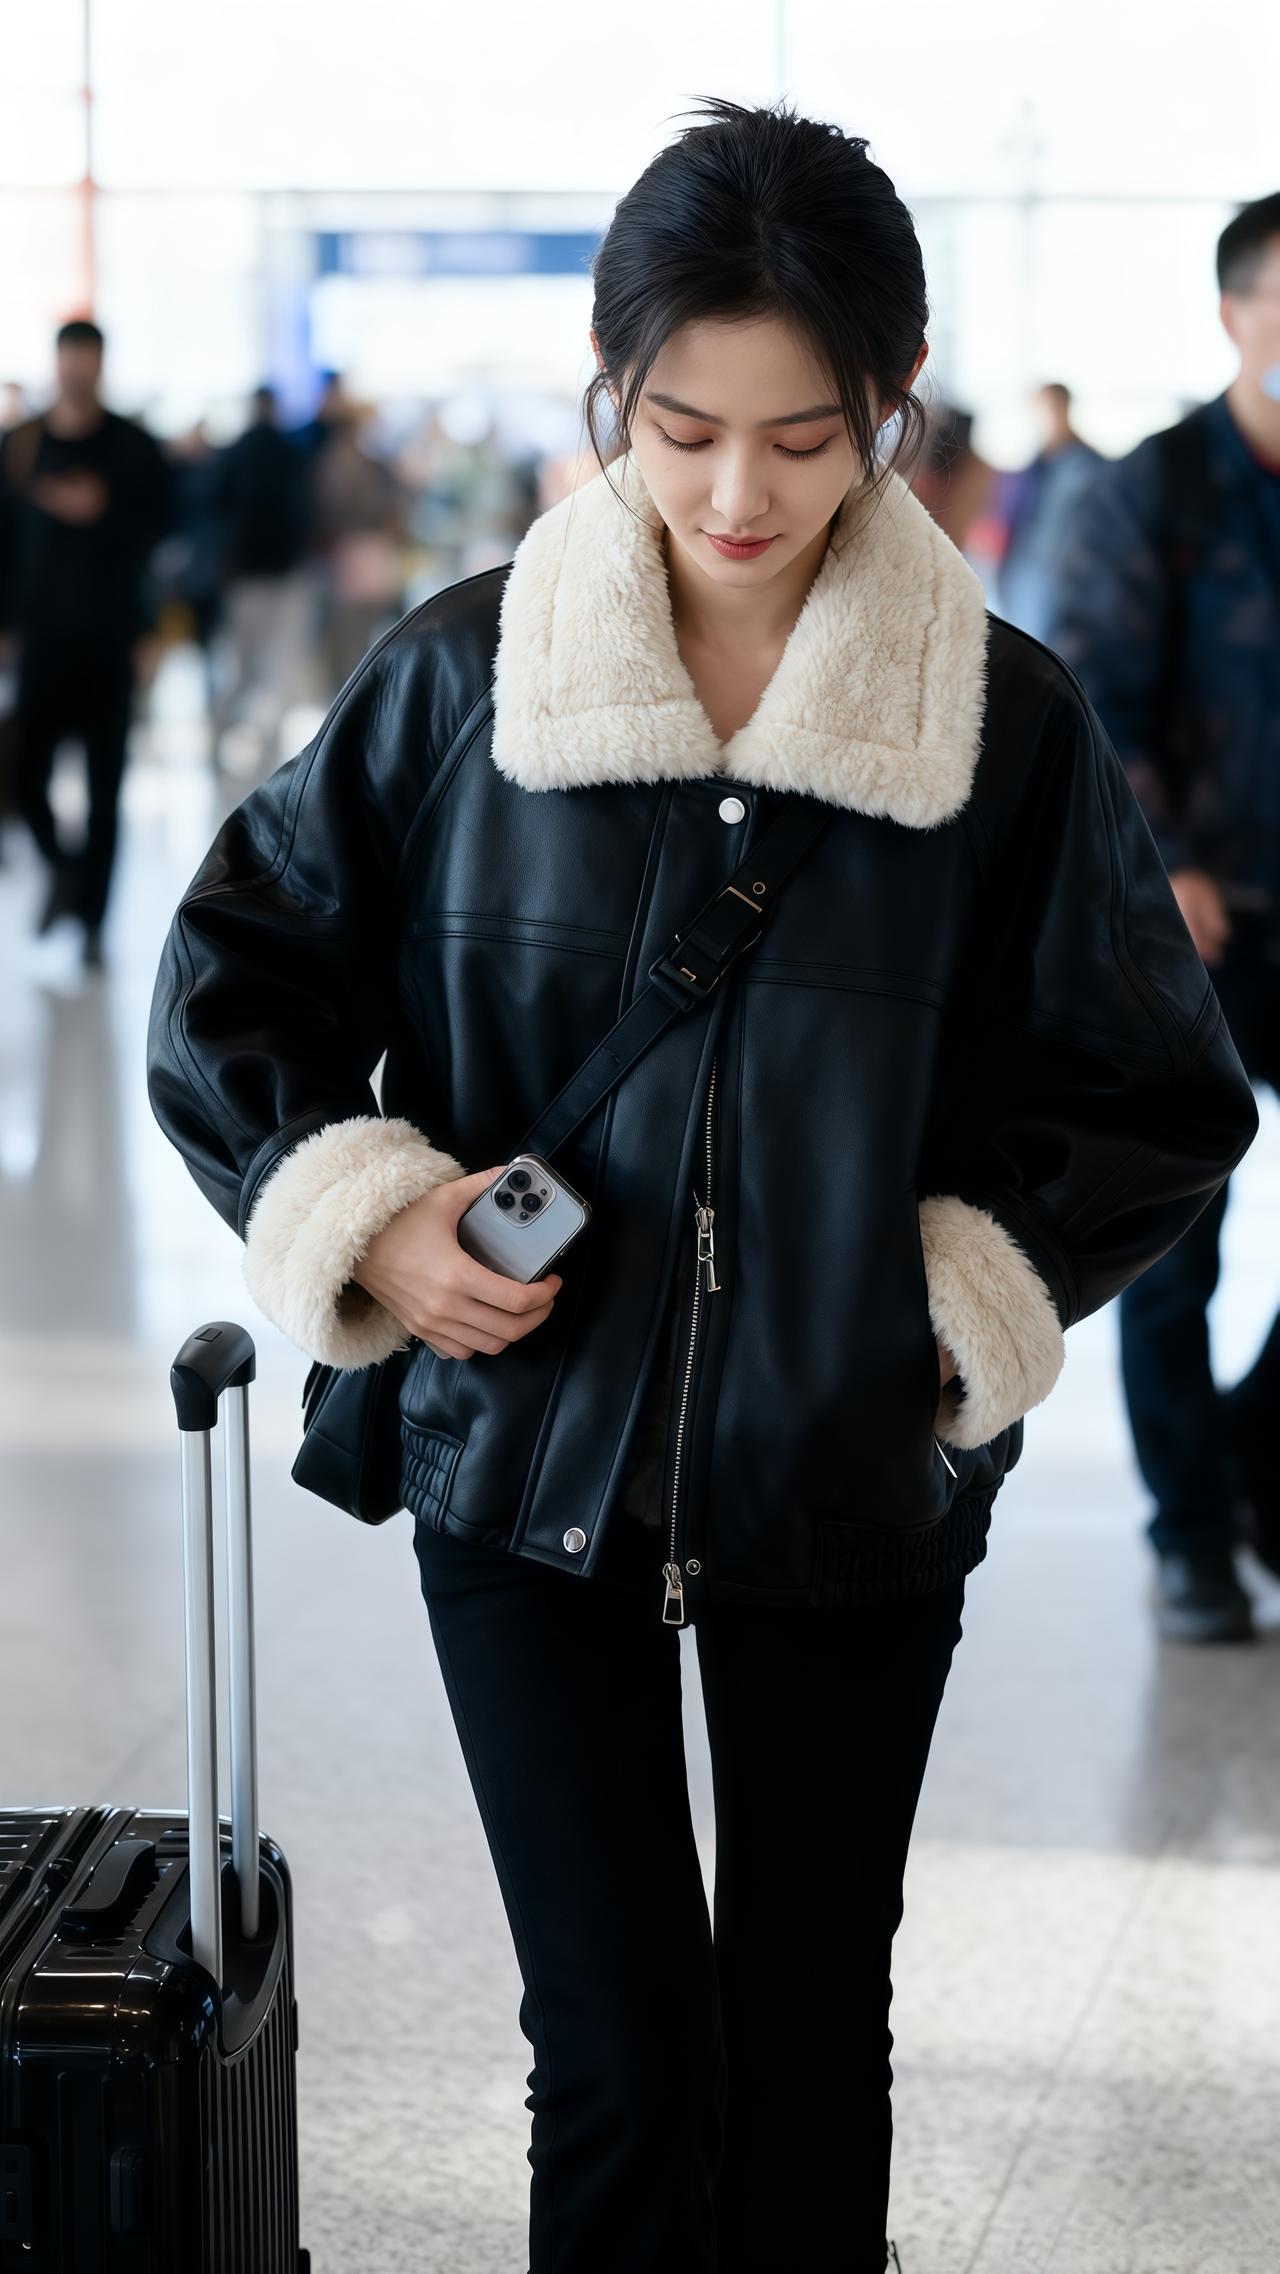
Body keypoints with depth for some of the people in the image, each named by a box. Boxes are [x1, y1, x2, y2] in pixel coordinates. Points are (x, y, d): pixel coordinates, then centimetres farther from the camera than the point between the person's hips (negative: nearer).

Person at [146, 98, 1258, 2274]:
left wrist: (972, 1295, -7)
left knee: (811, 2032, 13)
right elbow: (226, 976, 5)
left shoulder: (1007, 723, -7)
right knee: (622, 2054, -1)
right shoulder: (463, 672, -6)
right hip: (528, 1448, 0)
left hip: (853, 1483, 1)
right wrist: (357, 1210, -8)